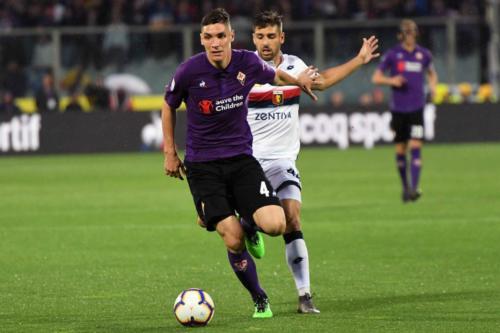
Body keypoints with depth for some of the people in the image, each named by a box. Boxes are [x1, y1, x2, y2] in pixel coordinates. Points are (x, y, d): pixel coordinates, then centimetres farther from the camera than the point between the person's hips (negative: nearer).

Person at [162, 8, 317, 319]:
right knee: (233, 240, -16)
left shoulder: (249, 63, -7)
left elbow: (274, 75, 19)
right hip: (202, 165, -2)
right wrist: (170, 153, 8)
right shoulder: (189, 71, -13)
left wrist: (299, 81, 35)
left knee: (275, 225, -19)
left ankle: (249, 223, 20)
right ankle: (260, 300, 9)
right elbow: (169, 106, 6)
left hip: (241, 157, 2)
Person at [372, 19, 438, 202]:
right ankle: (405, 186, 24)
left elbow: (431, 73, 25)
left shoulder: (423, 54, 6)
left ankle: (414, 188, -18)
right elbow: (376, 77, 3)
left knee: (416, 147, -13)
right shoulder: (392, 54, 0)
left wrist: (433, 85, 4)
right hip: (398, 109, 0)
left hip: (417, 108, 0)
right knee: (400, 151, 7)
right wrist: (391, 81, -16)